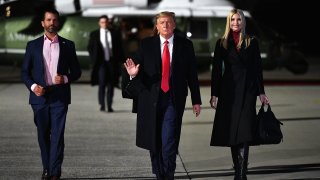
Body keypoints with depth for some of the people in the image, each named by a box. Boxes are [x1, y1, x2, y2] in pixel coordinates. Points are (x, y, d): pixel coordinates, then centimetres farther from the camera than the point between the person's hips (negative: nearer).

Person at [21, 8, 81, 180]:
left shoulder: (68, 45, 7)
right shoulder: (33, 45, 7)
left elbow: (76, 71, 10)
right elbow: (24, 72, 7)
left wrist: (66, 79, -10)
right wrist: (33, 86, -11)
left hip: (59, 96, -1)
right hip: (40, 96, 1)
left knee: (57, 135, -7)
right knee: (43, 135, 8)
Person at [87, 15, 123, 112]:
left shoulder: (115, 34, 8)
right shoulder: (94, 34, 6)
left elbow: (119, 47, 13)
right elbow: (90, 47, 10)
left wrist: (118, 58, 3)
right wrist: (94, 59, 0)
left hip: (112, 61, 2)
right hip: (101, 62, -2)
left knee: (111, 84, 2)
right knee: (102, 83, -12)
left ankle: (109, 105, 8)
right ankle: (102, 105, -8)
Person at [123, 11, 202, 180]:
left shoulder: (185, 45, 4)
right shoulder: (146, 44, 4)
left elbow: (192, 74, 7)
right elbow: (138, 69, 3)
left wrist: (196, 100, 7)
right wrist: (133, 74, -21)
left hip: (174, 99, -2)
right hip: (151, 98, 2)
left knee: (169, 139, -13)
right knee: (154, 140, 8)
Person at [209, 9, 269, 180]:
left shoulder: (252, 42, 6)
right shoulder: (222, 43, 7)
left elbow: (257, 68, 6)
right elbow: (216, 69, 6)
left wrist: (261, 92, 2)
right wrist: (214, 94, 0)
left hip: (247, 90, -2)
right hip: (228, 90, 2)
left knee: (244, 132, -12)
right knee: (231, 131, 5)